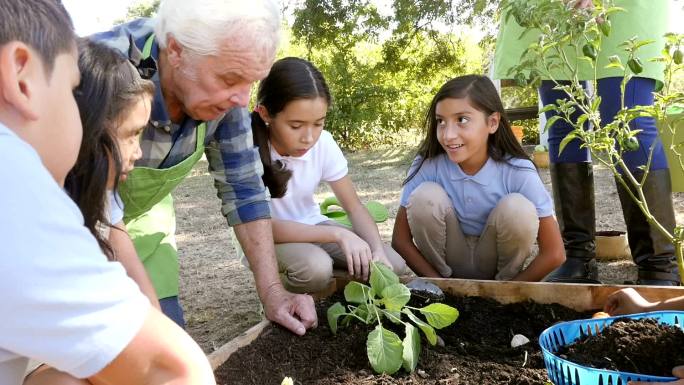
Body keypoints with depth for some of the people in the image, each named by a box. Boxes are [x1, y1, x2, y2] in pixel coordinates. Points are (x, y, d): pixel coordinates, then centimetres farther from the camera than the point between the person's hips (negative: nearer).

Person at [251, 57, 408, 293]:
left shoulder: (323, 143, -15)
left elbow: (354, 207, -8)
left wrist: (377, 250, -27)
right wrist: (337, 234, -34)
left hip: (311, 227, 4)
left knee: (393, 265, -13)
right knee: (315, 268, -35)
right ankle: (280, 287, -4)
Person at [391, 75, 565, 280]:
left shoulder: (518, 172, -23)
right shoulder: (427, 165, -21)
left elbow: (554, 254, -19)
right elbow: (400, 240, -14)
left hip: (495, 261, 0)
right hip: (448, 262, 1)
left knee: (518, 208, -29)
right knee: (425, 196, -26)